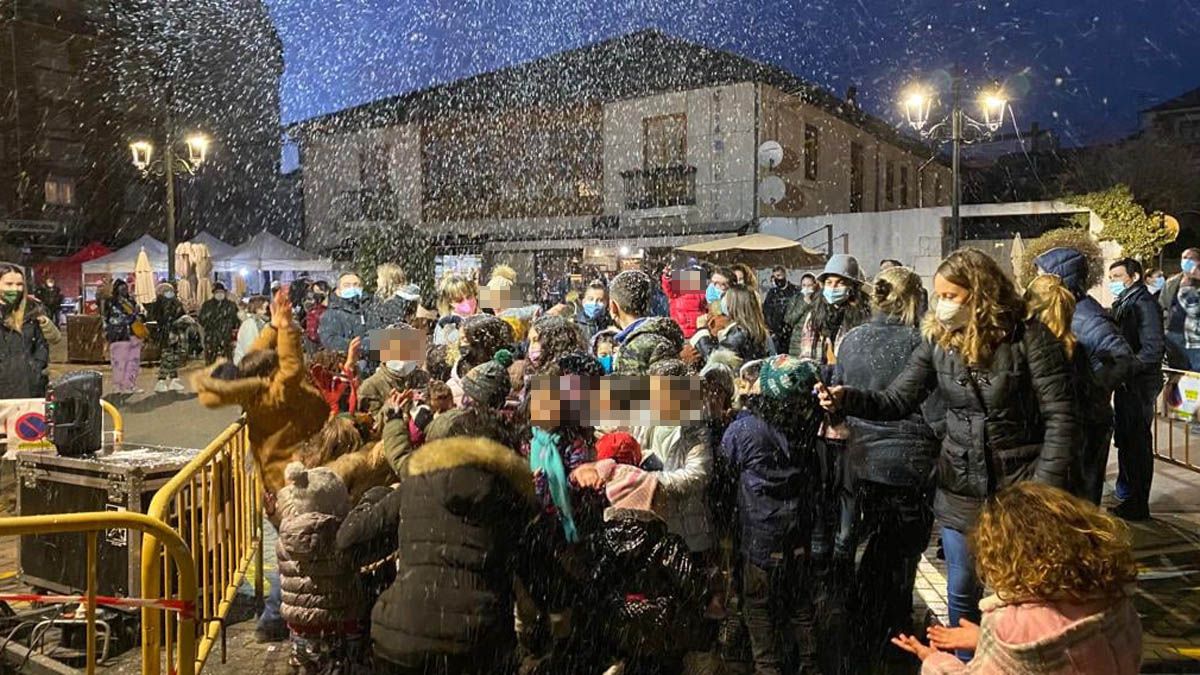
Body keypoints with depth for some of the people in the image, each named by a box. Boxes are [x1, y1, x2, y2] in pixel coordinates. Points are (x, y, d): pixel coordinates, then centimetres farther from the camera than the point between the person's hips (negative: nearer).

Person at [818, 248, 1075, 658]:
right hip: (960, 489, 4)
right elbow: (897, 401, -4)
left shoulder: (1028, 338, -14)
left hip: (1019, 487, -4)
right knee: (961, 595, 16)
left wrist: (1046, 486, -18)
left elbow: (1060, 416, -14)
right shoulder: (937, 343, -1)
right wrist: (847, 400, -23)